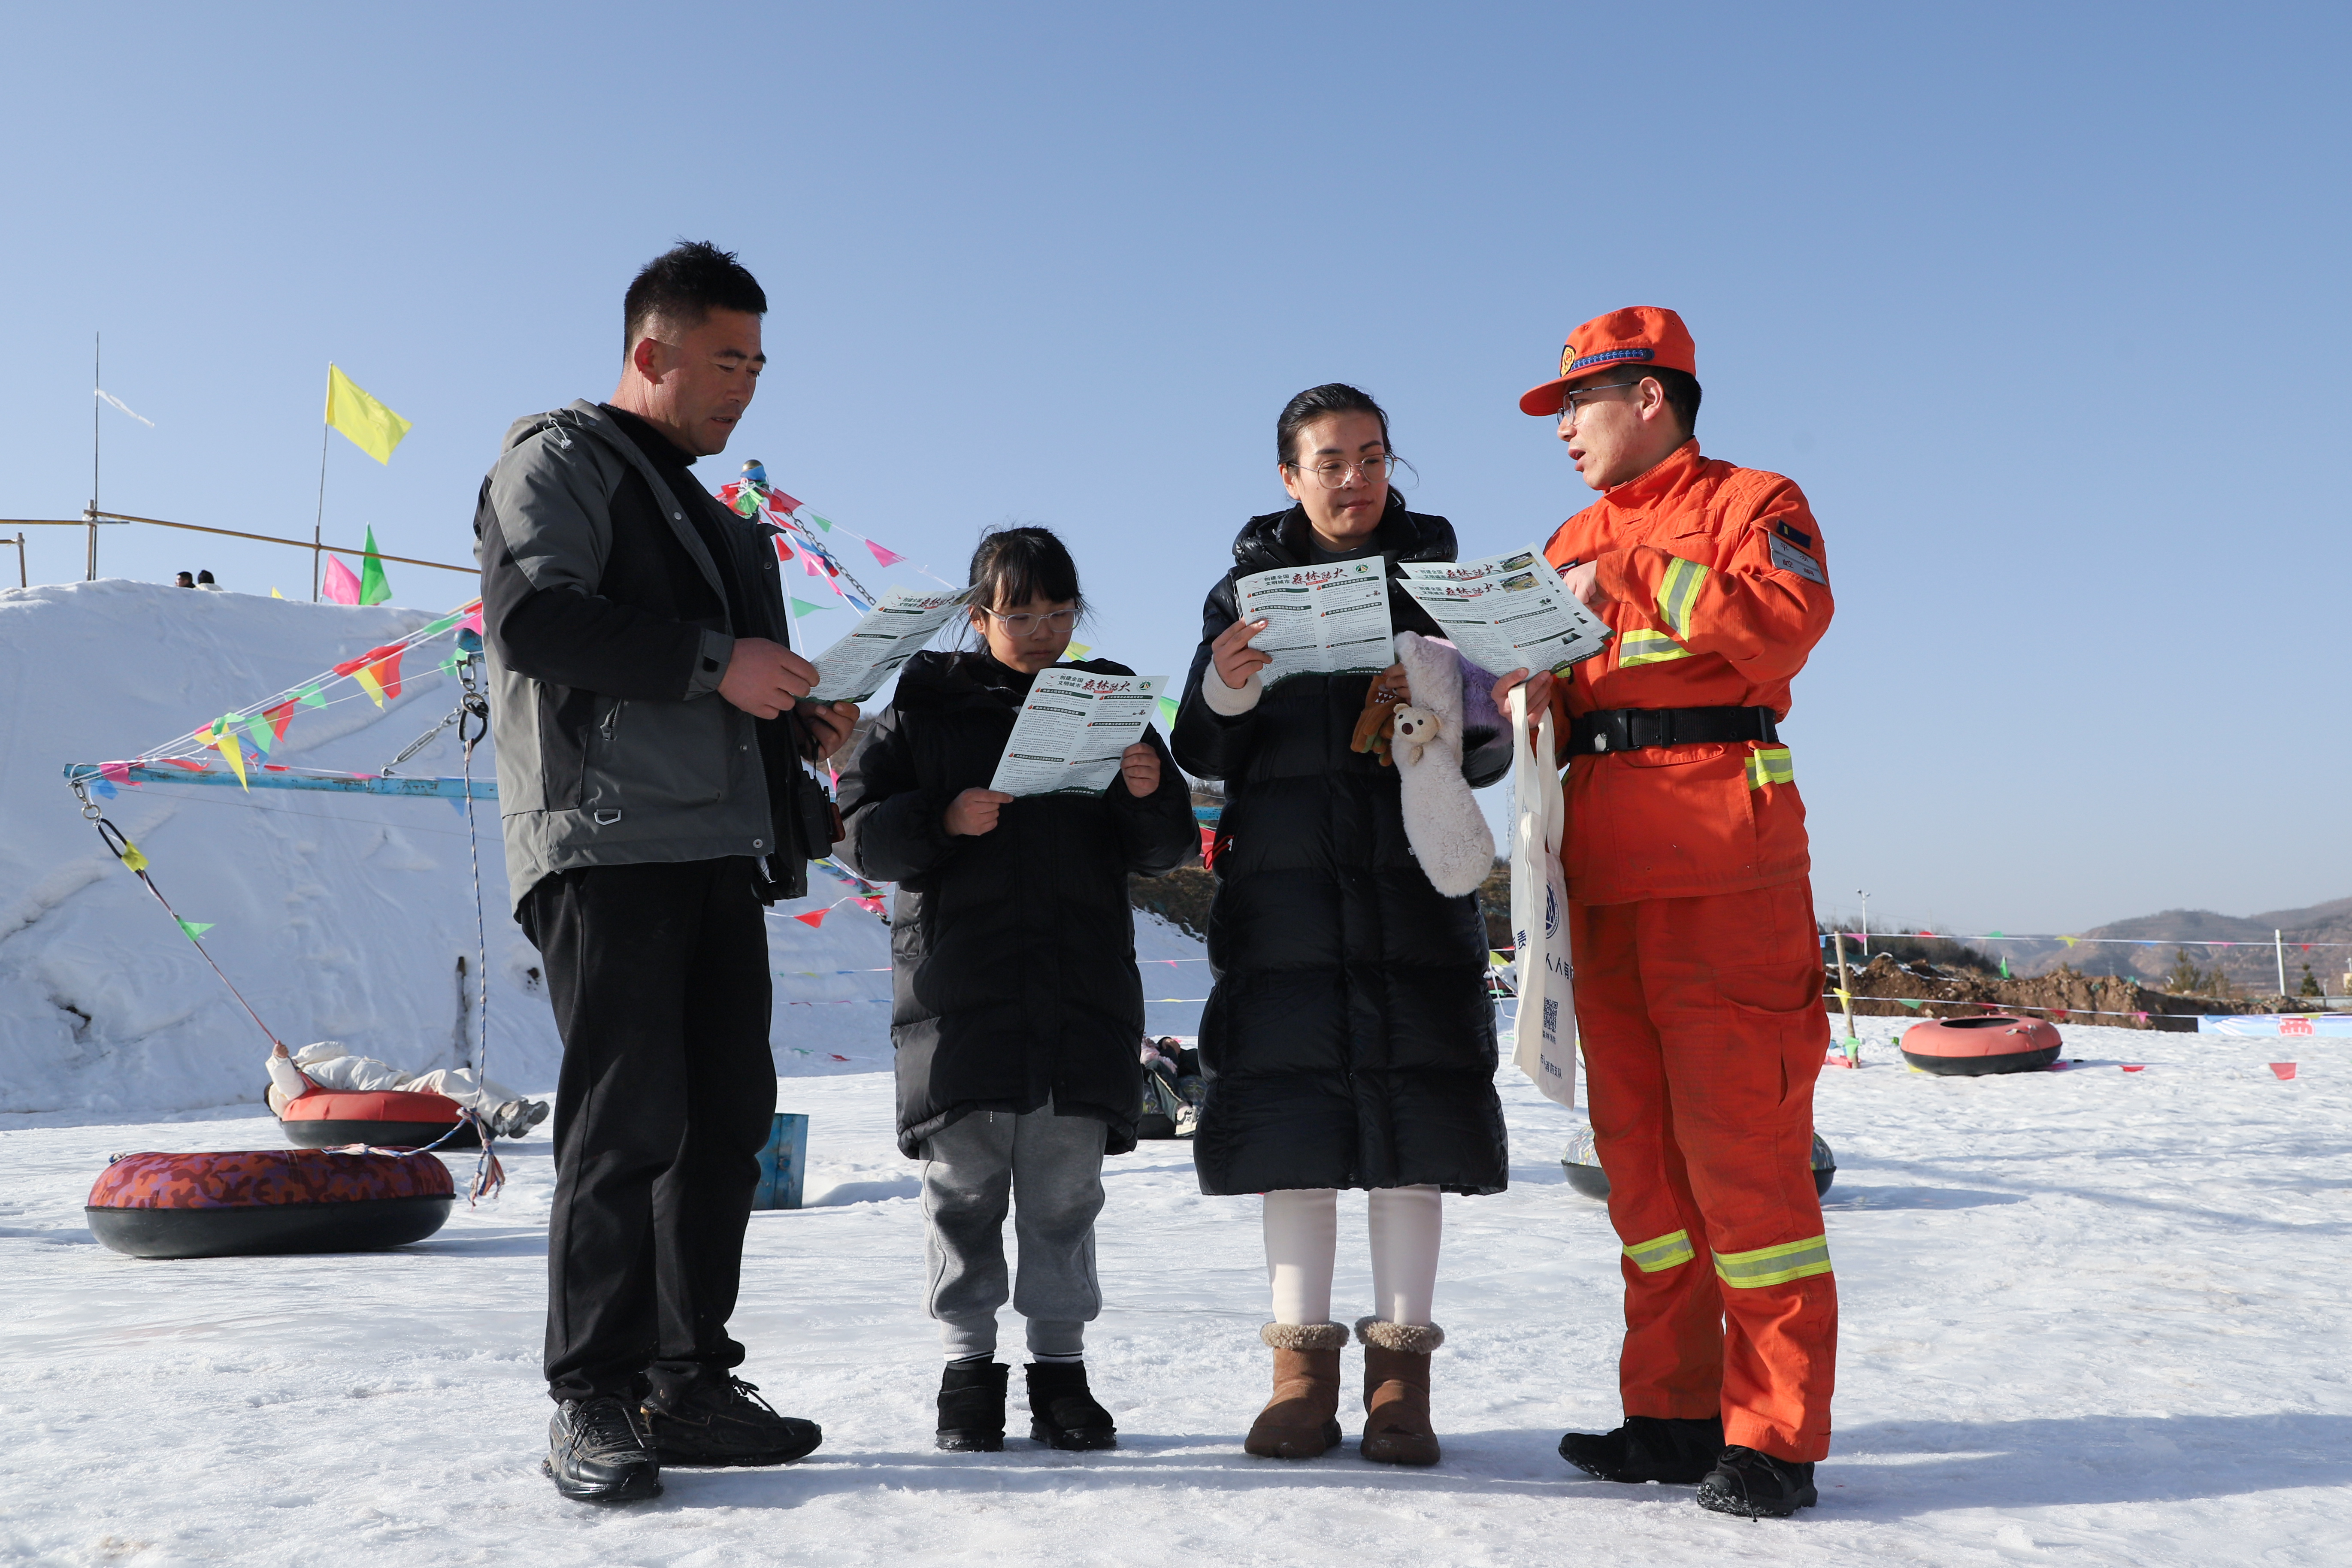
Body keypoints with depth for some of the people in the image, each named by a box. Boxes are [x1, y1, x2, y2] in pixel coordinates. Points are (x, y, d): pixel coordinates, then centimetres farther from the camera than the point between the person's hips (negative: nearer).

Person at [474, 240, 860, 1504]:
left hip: (720, 848, 9)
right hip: (606, 842, -8)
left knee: (727, 1119, 7)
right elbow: (536, 619, -15)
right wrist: (713, 662, -17)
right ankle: (593, 1405, 0)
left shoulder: (707, 514, 28)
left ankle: (688, 1386, 15)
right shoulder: (559, 462, 2)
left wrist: (796, 723, 10)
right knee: (628, 1121, -9)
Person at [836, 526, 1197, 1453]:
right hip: (958, 985, -1)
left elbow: (1162, 853, 12)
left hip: (1083, 988, 2)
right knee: (963, 1183, 2)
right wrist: (943, 821, -16)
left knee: (1065, 1185, 5)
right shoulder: (927, 708, 7)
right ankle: (967, 1362, 14)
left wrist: (1149, 795, -10)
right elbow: (863, 831, 2)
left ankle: (1060, 1365, 15)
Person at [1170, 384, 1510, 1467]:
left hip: (1412, 876, 0)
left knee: (1412, 1099, -3)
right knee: (1294, 1101, -2)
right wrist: (1227, 691, -18)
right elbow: (1202, 755, 3)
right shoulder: (1248, 586, 9)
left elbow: (1491, 755, 5)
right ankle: (1302, 1366, 7)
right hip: (1285, 881, 0)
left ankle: (1401, 1370, 5)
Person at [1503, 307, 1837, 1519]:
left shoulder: (1752, 504, 5)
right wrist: (1530, 694, 0)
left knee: (1740, 1145, -8)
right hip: (1605, 872, 6)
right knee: (1640, 1150, 6)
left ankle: (1772, 1435, 0)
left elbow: (1787, 625, -14)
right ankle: (1673, 1412, 15)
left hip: (1725, 864, -6)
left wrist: (1642, 578, -12)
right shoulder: (1574, 543, 24)